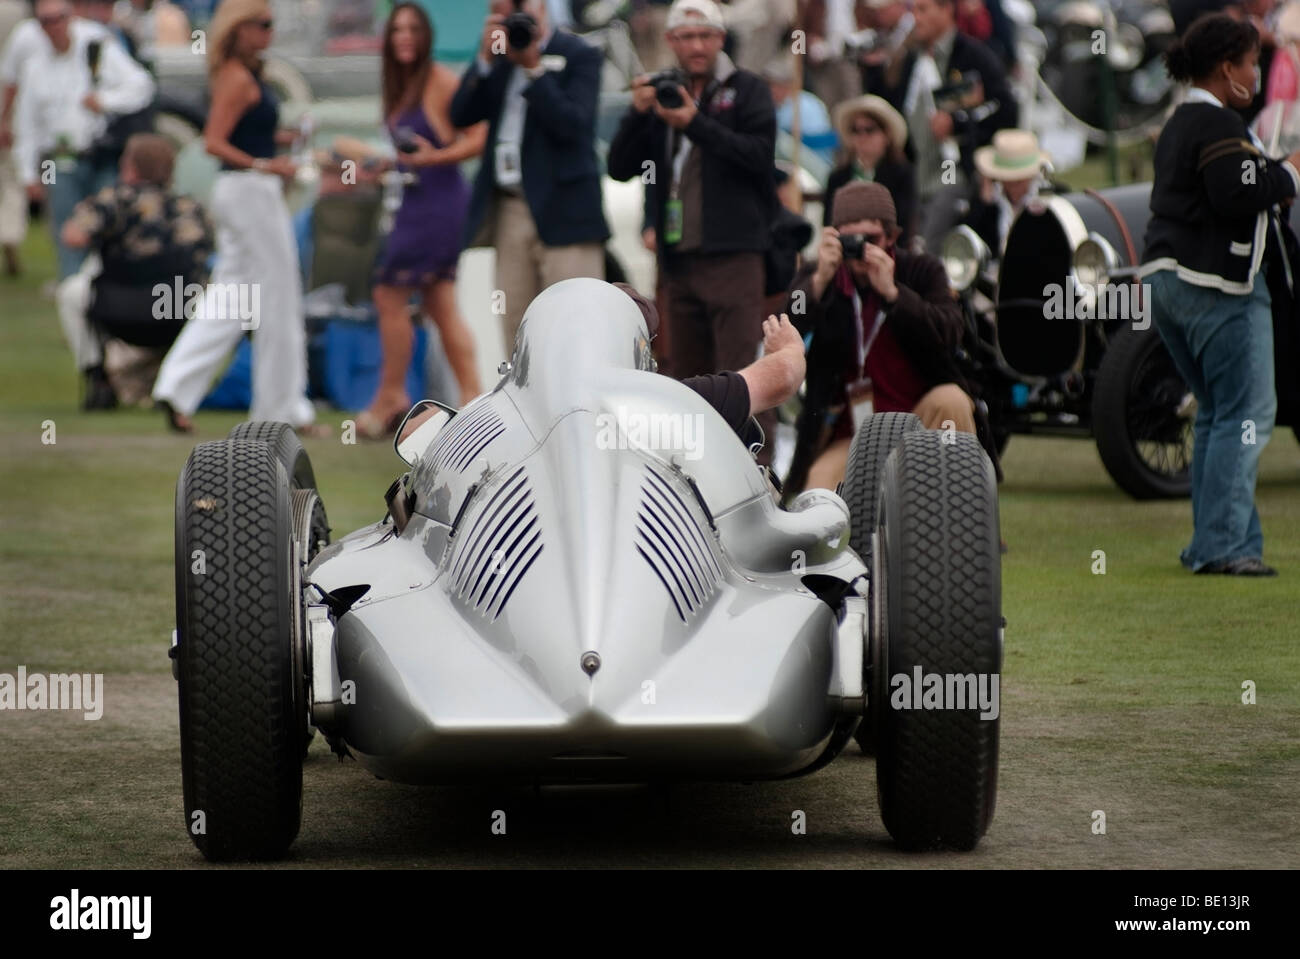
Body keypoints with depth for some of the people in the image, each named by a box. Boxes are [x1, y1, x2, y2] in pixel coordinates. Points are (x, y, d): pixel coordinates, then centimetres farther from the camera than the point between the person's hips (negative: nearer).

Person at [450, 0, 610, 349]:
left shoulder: (580, 55, -1)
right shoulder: (498, 60, 16)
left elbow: (571, 124, -13)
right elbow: (461, 116, 5)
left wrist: (533, 68, -14)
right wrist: (487, 56, -4)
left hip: (563, 211, -6)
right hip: (509, 211, 6)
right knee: (517, 331, 5)